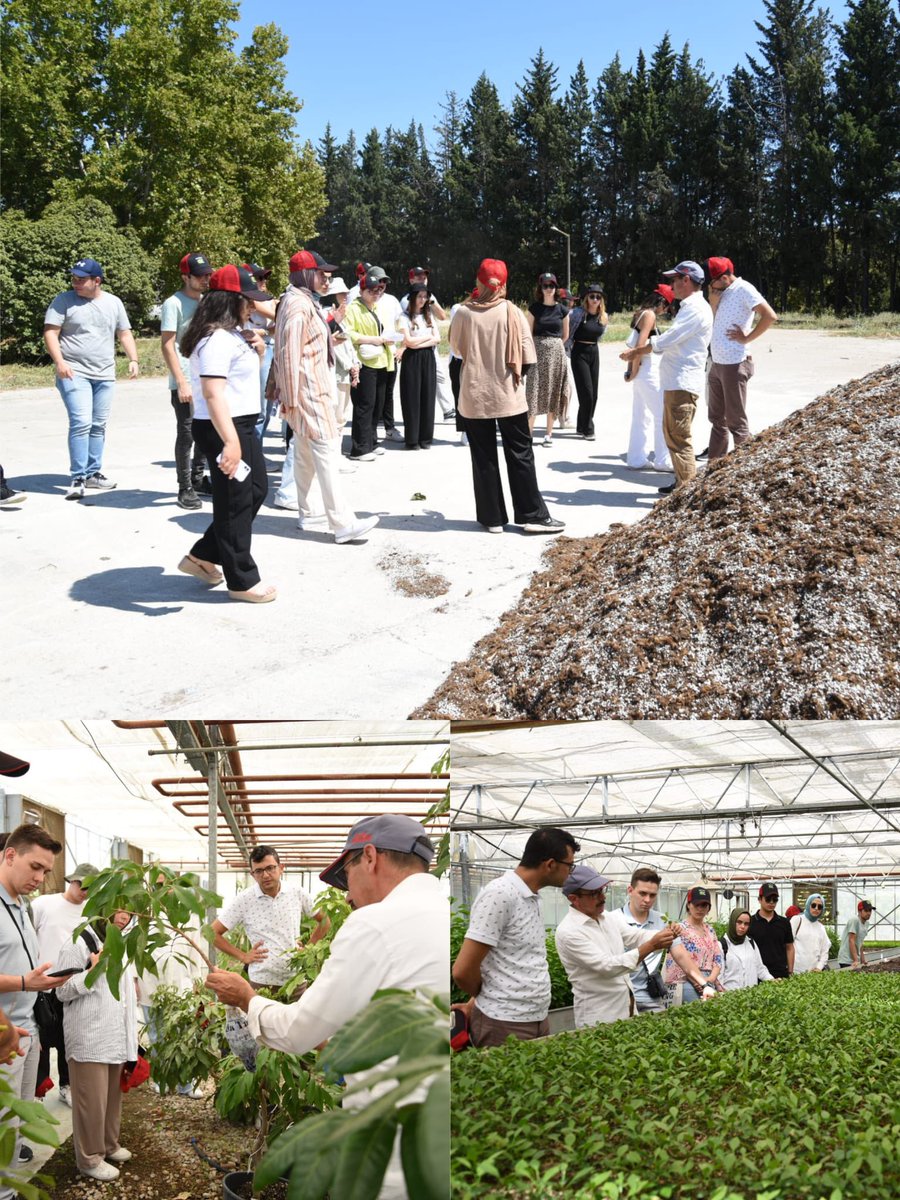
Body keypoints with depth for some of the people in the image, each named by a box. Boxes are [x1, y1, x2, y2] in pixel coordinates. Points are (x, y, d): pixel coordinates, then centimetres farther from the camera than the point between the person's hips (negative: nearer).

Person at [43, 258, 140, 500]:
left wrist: (133, 359, 2)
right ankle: (78, 478, -11)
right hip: (74, 373, -5)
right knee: (81, 423, -15)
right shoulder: (64, 300, -2)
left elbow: (125, 334, 16)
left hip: (105, 375, 5)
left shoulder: (113, 303, 10)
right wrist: (59, 362, -18)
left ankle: (93, 473, 18)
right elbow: (50, 333, -5)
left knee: (98, 426, 8)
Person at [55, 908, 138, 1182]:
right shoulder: (78, 944, -11)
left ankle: (109, 1144, 30)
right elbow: (64, 991, -13)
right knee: (92, 1099, -3)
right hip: (89, 1040, -8)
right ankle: (90, 1158, 8)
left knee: (113, 1096, 15)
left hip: (116, 1038, 8)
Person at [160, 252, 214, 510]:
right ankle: (185, 489, 4)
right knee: (187, 434, -3)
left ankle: (198, 478, 25)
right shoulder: (174, 303, -8)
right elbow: (167, 345, -12)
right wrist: (181, 383, -18)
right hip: (185, 382, -7)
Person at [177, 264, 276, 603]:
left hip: (242, 426, 11)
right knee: (235, 504, 0)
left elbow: (243, 370, 30)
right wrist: (230, 441, -38)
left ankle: (202, 557, 28)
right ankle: (241, 581, 14)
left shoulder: (232, 334, 12)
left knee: (256, 489, 20)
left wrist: (257, 348, 7)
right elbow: (213, 392, -30)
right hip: (223, 430, -11)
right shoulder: (216, 339, -20)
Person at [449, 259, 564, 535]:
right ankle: (533, 515, 7)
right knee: (520, 455, 7)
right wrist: (514, 373, 11)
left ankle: (492, 517, 11)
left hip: (474, 397, 1)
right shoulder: (512, 312, -7)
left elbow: (456, 348, 8)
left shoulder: (464, 313, -6)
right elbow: (527, 356, -6)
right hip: (508, 396, -1)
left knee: (483, 457, 8)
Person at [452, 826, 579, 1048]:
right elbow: (463, 970, -17)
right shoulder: (500, 894, -17)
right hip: (504, 1024, -8)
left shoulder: (532, 897, 11)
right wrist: (483, 999, 2)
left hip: (538, 1020, 8)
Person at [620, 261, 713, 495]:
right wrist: (638, 352, 12)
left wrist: (635, 352, -4)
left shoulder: (695, 309, -14)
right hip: (675, 381, 11)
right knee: (671, 434, 16)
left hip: (683, 383, -11)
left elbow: (664, 341, -17)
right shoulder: (689, 307, 19)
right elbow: (669, 342, 22)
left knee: (679, 438, -10)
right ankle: (681, 484, 23)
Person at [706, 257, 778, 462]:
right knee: (717, 418, 16)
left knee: (735, 421, -3)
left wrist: (747, 338, -16)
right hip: (716, 364, 9)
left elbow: (770, 316, -22)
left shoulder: (743, 290, -13)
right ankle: (715, 461, 26)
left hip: (734, 365, -9)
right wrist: (714, 304, 0)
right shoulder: (722, 293, 12)